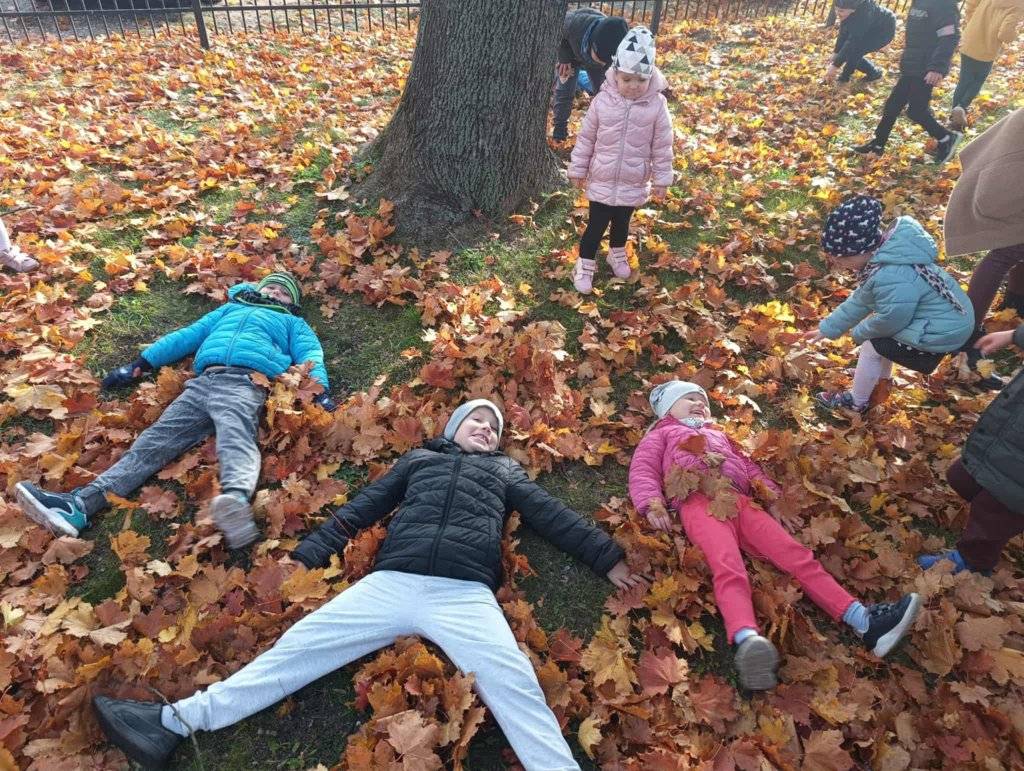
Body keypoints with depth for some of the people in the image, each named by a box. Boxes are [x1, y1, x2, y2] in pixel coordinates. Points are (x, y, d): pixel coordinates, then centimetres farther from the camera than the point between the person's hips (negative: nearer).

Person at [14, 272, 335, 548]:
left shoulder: (293, 323, 29)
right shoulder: (230, 309, 40)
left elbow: (310, 355, 12)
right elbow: (187, 335, 36)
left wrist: (318, 390, -10)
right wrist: (141, 364, 26)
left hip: (245, 383, -5)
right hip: (203, 381, 5)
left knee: (235, 439, -36)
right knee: (155, 440, -13)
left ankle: (236, 499, -66)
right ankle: (78, 505, -28)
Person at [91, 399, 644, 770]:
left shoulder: (506, 472, 25)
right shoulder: (420, 458, 25)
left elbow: (554, 519, 20)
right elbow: (359, 511, 22)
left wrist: (608, 559, 12)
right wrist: (306, 555, 14)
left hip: (467, 597, -1)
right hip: (390, 584, 1)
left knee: (516, 688, -20)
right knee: (298, 647, -3)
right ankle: (175, 722, 3)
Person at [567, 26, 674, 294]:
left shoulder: (657, 106, -11)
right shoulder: (603, 101, -12)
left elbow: (662, 147, -4)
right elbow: (586, 138, -2)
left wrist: (661, 180, 0)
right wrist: (578, 170, 2)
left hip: (634, 183, 1)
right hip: (601, 180, -1)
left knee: (622, 222, 20)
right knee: (596, 224, 4)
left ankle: (617, 253, 46)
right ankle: (585, 264, 22)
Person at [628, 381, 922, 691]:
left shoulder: (719, 435, 43)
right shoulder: (662, 434, 27)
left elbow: (748, 465, 34)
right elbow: (642, 470, 12)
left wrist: (775, 497, 15)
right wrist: (653, 504, -9)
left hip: (741, 501, 6)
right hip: (698, 502, -6)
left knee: (797, 554, -13)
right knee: (729, 568, -32)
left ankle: (863, 619, -24)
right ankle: (747, 640, -55)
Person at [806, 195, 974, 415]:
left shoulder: (891, 279, -36)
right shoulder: (883, 254, -3)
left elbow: (890, 320, -24)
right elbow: (860, 301, 6)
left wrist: (859, 332, -4)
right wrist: (828, 328, 10)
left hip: (943, 333, -9)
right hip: (948, 317, 9)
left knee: (871, 347, -2)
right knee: (878, 339, 21)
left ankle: (856, 402, 18)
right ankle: (881, 380, 43)